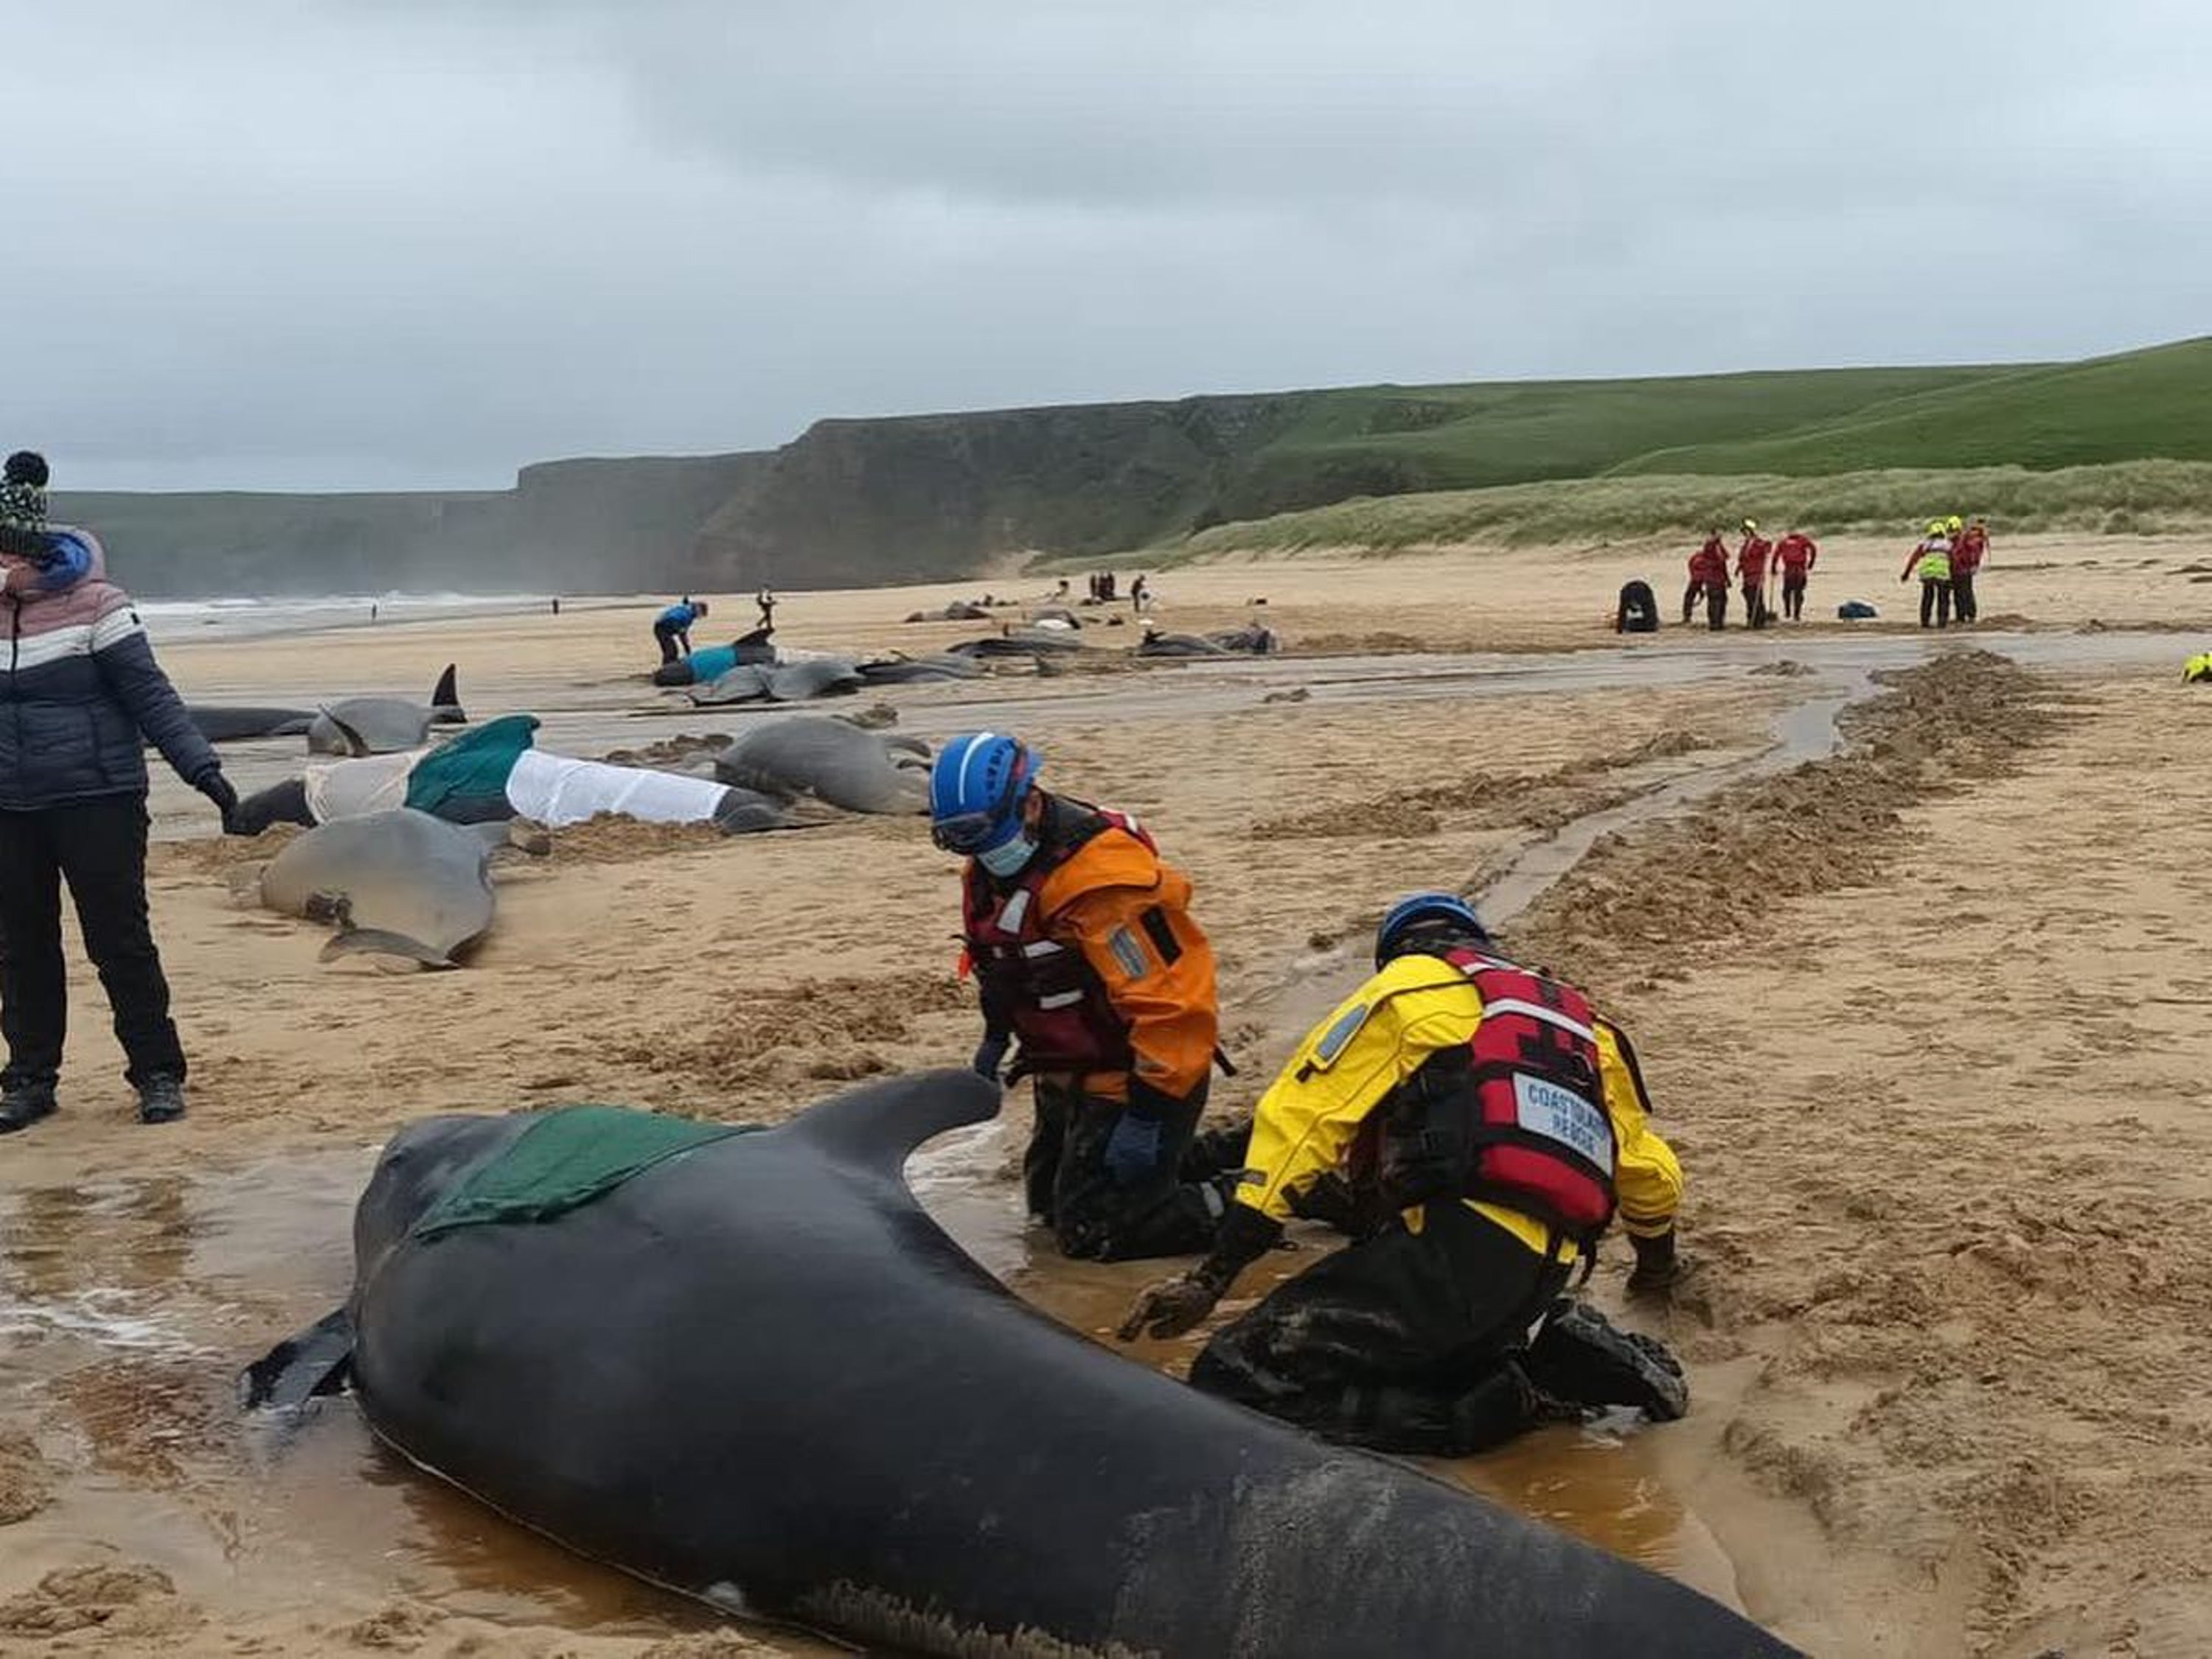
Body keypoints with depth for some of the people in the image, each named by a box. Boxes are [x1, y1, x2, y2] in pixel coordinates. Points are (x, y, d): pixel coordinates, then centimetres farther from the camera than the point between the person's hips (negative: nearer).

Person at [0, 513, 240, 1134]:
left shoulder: (90, 604, -6)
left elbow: (150, 695, -8)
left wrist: (202, 768, -14)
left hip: (98, 803, -5)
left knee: (119, 939, -1)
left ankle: (157, 1072, 10)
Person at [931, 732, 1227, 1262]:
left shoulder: (1102, 879, -31)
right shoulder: (992, 870, 0)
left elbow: (1172, 1003, -32)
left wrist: (1147, 1115, -29)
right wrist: (997, 1036, 19)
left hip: (1128, 1079, -10)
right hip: (1067, 1074, 10)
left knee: (1090, 1231, -9)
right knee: (1049, 1204, 22)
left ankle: (1233, 1204, 2)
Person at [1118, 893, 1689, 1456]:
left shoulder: (1409, 984, 11)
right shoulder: (1574, 1014, 30)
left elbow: (1299, 1122, -1)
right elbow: (1651, 1171, 41)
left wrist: (1211, 1278, -4)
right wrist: (1658, 1263, 62)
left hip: (1457, 1246, -8)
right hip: (1545, 1272, 8)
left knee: (1232, 1382, -10)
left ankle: (1505, 1405, -13)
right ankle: (1554, 1356, 6)